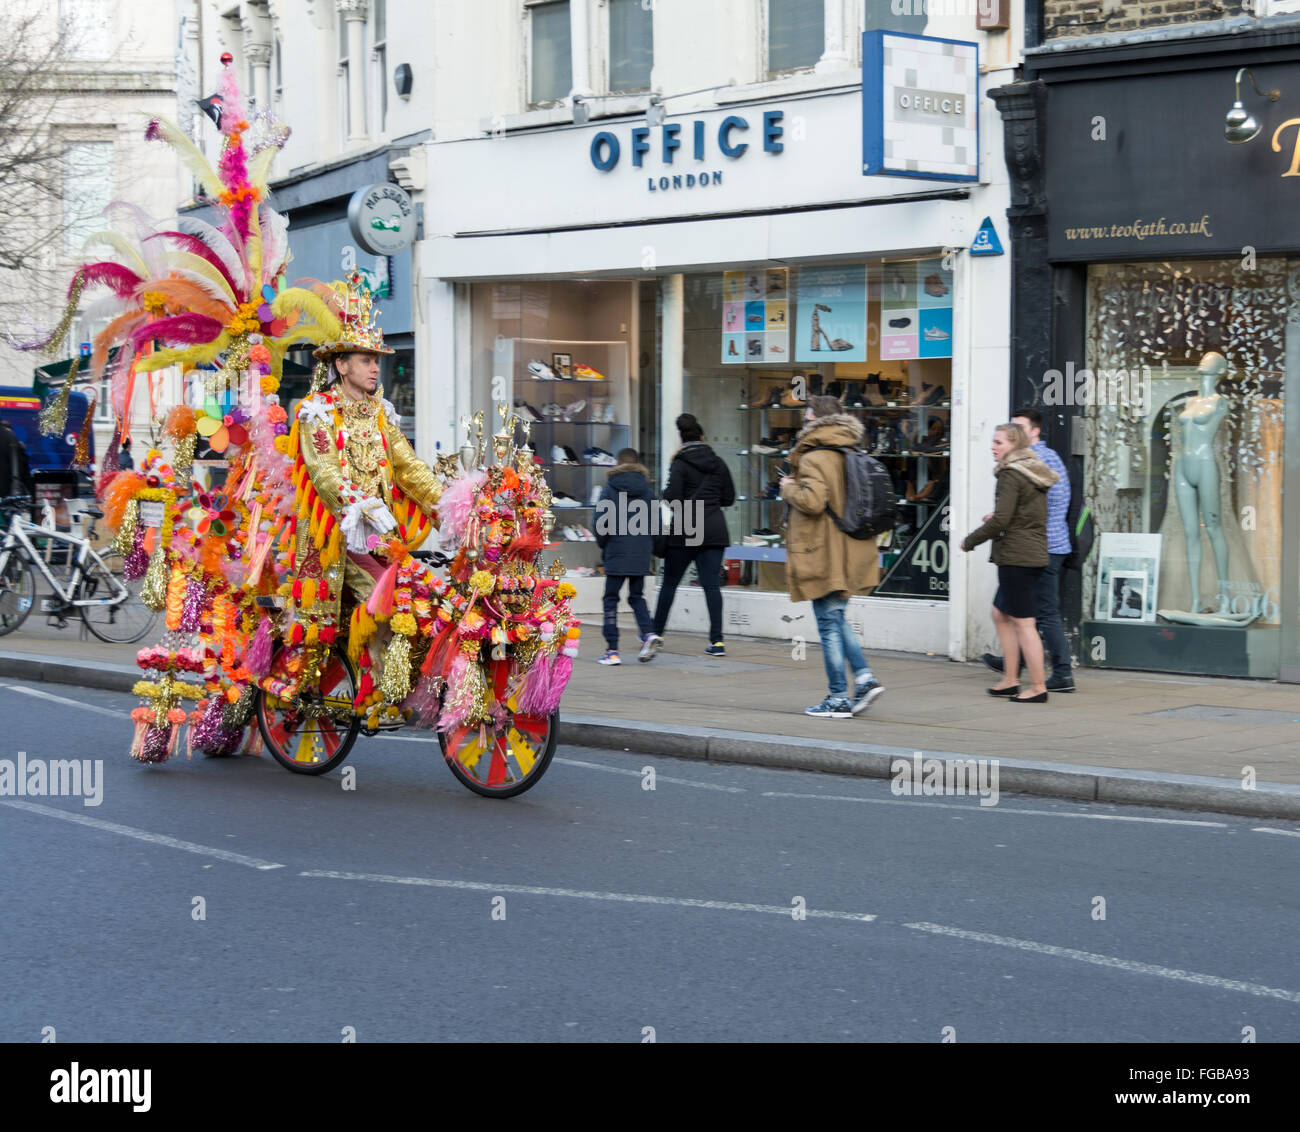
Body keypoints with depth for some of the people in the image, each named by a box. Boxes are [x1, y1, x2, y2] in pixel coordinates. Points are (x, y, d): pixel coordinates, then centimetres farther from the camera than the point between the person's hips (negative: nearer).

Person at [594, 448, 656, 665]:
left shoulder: (609, 490, -5)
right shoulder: (647, 490, 5)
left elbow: (601, 522, -7)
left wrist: (602, 543, 9)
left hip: (616, 553, -3)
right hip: (641, 555, 3)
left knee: (611, 599, 5)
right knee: (637, 597, 17)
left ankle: (612, 650, 1)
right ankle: (648, 633, -7)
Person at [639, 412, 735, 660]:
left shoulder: (680, 464, -6)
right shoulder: (718, 463, 7)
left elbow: (672, 496, -16)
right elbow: (729, 498, 11)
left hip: (684, 531, -3)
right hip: (714, 529, 3)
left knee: (669, 583, 8)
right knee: (712, 584, 1)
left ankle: (656, 633, 10)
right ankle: (717, 641, -4)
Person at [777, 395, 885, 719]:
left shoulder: (814, 459, -15)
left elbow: (812, 501, -25)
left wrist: (789, 488, -7)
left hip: (824, 555, -8)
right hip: (850, 554, 8)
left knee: (829, 624, -2)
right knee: (837, 619, 20)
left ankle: (838, 698, 2)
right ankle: (864, 677, 6)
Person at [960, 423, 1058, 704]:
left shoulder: (1011, 474, -13)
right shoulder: (1035, 474, 15)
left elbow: (1001, 520, -19)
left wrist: (970, 540, -7)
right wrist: (996, 519, 18)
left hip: (1016, 557, -10)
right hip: (1034, 555, 10)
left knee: (1023, 623, -6)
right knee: (1001, 614, 17)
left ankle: (1038, 687, -3)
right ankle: (1010, 680, 19)